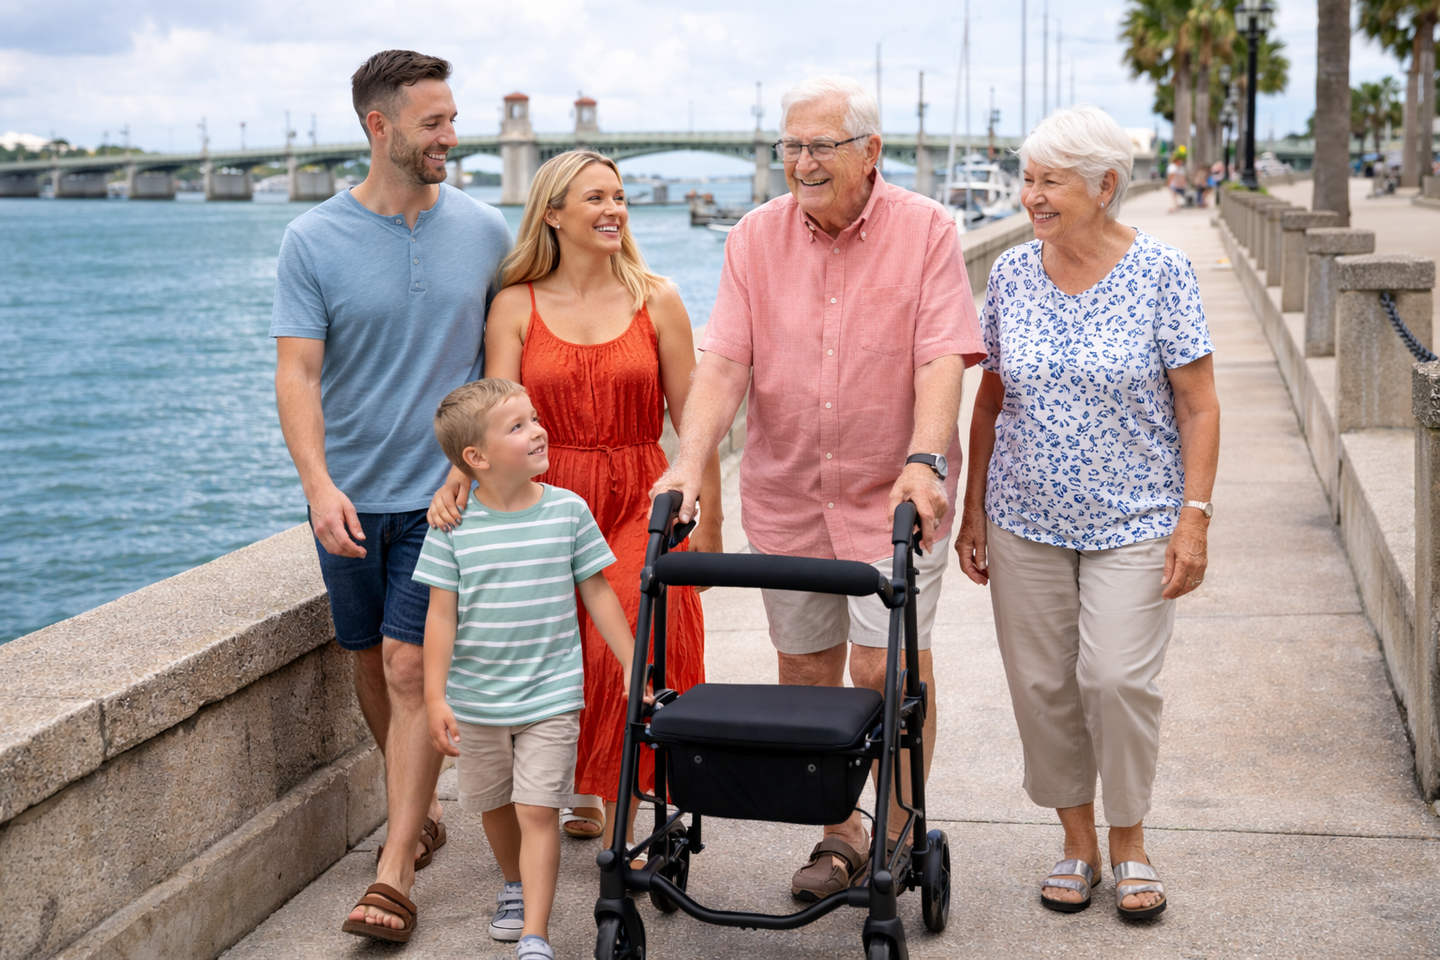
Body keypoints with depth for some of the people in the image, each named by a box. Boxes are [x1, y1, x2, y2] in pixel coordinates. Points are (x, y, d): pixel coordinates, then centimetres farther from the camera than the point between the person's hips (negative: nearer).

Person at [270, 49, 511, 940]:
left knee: (413, 669, -8)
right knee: (371, 665, 13)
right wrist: (320, 484, -22)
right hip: (350, 497, 2)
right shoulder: (314, 240, -4)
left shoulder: (485, 231, 0)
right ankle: (421, 807, 36)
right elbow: (297, 373, -9)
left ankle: (394, 875, -4)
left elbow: (504, 360, 8)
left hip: (446, 489, -1)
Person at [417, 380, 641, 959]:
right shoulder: (453, 524, -9)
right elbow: (442, 614, -6)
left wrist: (632, 666, 5)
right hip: (476, 700, 1)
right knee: (494, 806, 18)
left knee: (538, 812, -8)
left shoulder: (568, 511, -5)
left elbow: (597, 593, 4)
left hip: (550, 696, -1)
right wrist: (435, 698, -8)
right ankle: (514, 886, 45)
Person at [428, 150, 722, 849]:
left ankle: (611, 803, 1)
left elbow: (691, 419, 5)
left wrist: (708, 523, 5)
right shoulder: (516, 306, 4)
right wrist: (460, 473, -24)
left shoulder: (656, 301, 5)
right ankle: (563, 791, 23)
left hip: (639, 507, 0)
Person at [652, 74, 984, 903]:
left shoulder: (925, 230, -6)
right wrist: (692, 460, -19)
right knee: (806, 671, 10)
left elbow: (942, 360, -15)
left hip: (893, 494, -3)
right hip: (786, 495, 4)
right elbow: (724, 361, -5)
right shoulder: (756, 237, 2)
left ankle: (903, 830, 15)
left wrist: (923, 461, -29)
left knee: (885, 666, -8)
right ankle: (841, 835, 27)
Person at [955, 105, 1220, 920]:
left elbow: (1198, 407, -5)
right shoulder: (1013, 273, 3)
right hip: (1026, 521, 4)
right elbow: (991, 400, 10)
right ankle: (1079, 843, 23)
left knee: (1118, 678, -9)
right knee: (1043, 685, 5)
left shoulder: (1162, 272, -7)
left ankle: (1131, 842, 14)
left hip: (1132, 521, -3)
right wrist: (974, 510, 8)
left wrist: (1194, 518, -11)